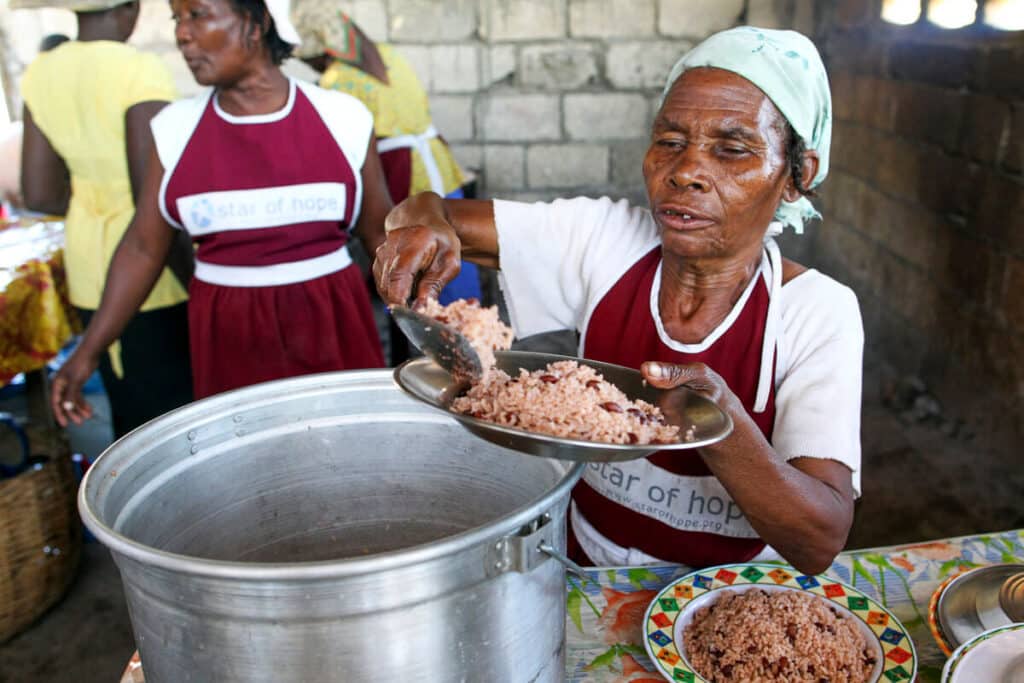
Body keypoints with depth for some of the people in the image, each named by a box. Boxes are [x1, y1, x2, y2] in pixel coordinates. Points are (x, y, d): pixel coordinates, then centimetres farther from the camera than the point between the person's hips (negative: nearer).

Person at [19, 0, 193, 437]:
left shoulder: (41, 74, 3)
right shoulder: (139, 72, -18)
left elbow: (38, 194, 5)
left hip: (87, 258, 7)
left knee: (128, 405, 19)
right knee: (177, 404, 5)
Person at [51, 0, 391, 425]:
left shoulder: (340, 117, -3)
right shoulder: (176, 127, 0)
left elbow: (380, 232, 5)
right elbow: (143, 247, 4)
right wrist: (89, 350, 2)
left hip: (332, 326, -1)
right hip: (227, 338, 1)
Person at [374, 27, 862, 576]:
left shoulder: (819, 313, -12)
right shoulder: (605, 239, -3)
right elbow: (434, 213, 2)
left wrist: (717, 420, -36)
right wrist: (424, 224, -21)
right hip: (585, 574, 2)